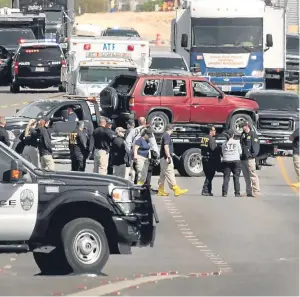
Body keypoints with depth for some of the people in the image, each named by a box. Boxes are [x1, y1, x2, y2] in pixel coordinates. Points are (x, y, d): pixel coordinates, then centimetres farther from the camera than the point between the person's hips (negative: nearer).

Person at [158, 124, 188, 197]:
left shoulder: (165, 135, 17)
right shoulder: (167, 136, -13)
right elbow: (166, 147, -23)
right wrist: (169, 157, -27)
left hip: (163, 158, 11)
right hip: (166, 157, -11)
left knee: (163, 174, 12)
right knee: (170, 173, -12)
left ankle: (161, 191, 15)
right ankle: (176, 190, -16)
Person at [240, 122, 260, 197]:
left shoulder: (253, 134, -3)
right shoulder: (242, 135, 20)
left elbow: (256, 146, -9)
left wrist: (253, 154, -17)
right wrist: (240, 155, 15)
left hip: (250, 159, -8)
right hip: (243, 159, 8)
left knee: (253, 176, -10)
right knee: (246, 177, 11)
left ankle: (256, 192, -11)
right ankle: (248, 192, 15)